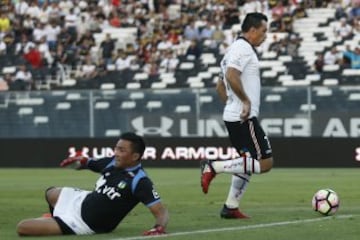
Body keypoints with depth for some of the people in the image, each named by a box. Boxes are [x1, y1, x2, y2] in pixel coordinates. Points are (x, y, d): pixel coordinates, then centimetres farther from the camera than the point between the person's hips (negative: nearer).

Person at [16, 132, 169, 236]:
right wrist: (81, 161, -4)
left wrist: (159, 227, -51)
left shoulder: (139, 181, -27)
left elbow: (161, 211, -31)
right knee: (51, 193, 37)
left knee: (22, 227, -11)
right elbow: (90, 164, 18)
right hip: (82, 201, 9)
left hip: (85, 224, -9)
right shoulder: (112, 162, -4)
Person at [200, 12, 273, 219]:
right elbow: (232, 76, -27)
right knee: (265, 163, -11)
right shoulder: (243, 48, -11)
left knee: (247, 163, 18)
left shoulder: (239, 49, 20)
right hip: (244, 118, -11)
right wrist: (246, 101, -21)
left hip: (234, 116, 11)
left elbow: (220, 87, 25)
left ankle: (231, 207, 15)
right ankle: (214, 167, -14)